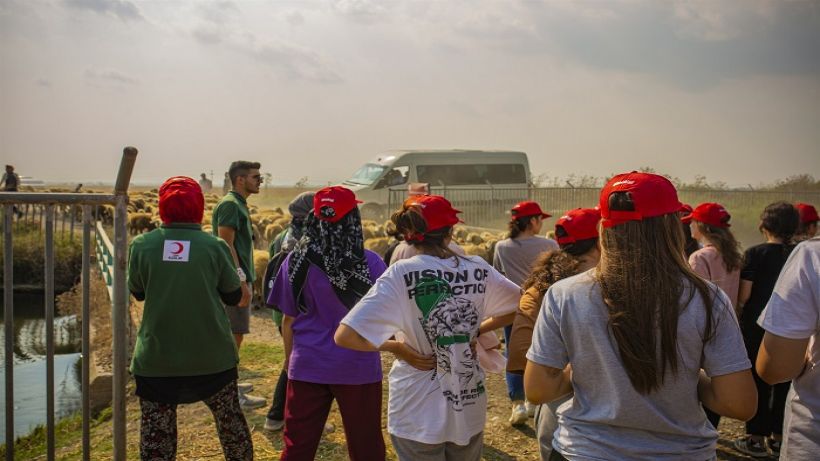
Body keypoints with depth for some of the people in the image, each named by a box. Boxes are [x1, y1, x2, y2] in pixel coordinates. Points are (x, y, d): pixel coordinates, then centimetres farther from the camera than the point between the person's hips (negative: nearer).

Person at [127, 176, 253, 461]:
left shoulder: (141, 245, -7)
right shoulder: (215, 247, -9)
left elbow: (137, 291, 8)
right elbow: (233, 297, 1)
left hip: (157, 357, 0)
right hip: (211, 356, 0)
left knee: (155, 436, 9)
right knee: (230, 420, 20)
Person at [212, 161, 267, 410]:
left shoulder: (238, 204, 16)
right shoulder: (230, 205, -15)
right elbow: (226, 245, -21)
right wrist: (241, 281, -23)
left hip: (240, 277, 10)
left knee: (232, 335, 17)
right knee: (234, 335, -5)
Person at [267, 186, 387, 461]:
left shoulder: (296, 262, -4)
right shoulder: (371, 263, -10)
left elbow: (288, 319, 2)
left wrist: (289, 358, 16)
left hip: (307, 366, 2)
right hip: (359, 367, -1)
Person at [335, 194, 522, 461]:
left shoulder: (402, 274, -18)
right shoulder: (478, 269, -6)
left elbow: (345, 336, -24)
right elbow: (520, 305, 10)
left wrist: (396, 346, -10)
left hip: (419, 413, -3)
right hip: (470, 409, 3)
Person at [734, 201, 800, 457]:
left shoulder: (755, 253, -14)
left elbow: (743, 296, -15)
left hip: (757, 326, -4)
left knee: (758, 382, 6)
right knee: (784, 382, 14)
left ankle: (757, 438, 13)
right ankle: (778, 436, 23)